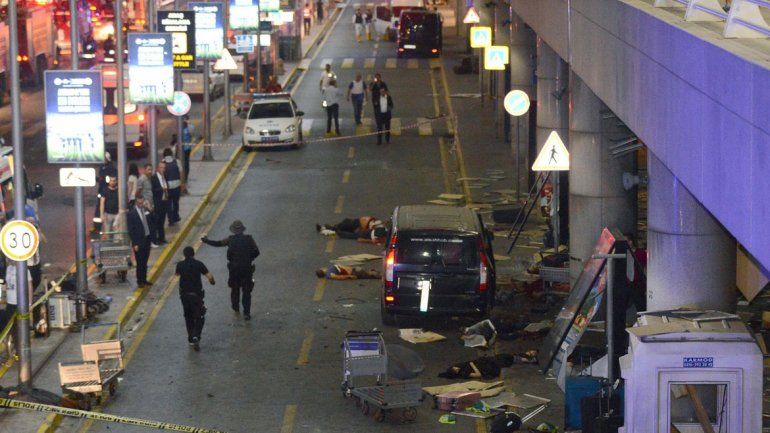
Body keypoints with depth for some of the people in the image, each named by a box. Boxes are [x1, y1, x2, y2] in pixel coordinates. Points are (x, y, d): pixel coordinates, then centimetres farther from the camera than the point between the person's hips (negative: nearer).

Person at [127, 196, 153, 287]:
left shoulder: (146, 210, 3)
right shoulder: (131, 213, -14)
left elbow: (150, 223, 13)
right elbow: (130, 230, -13)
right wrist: (135, 244, -15)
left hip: (147, 239, 6)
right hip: (138, 241, -6)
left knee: (144, 262, 15)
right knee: (140, 262, 2)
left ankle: (144, 279, 25)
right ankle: (139, 281, 14)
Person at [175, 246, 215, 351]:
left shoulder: (180, 265, 0)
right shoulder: (199, 264, -8)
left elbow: (177, 273, 21)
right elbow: (209, 276, -11)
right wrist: (212, 281, 11)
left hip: (184, 295, 3)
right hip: (196, 294, -3)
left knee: (188, 317, 19)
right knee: (199, 318, 5)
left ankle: (191, 339, 22)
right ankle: (196, 337, -16)